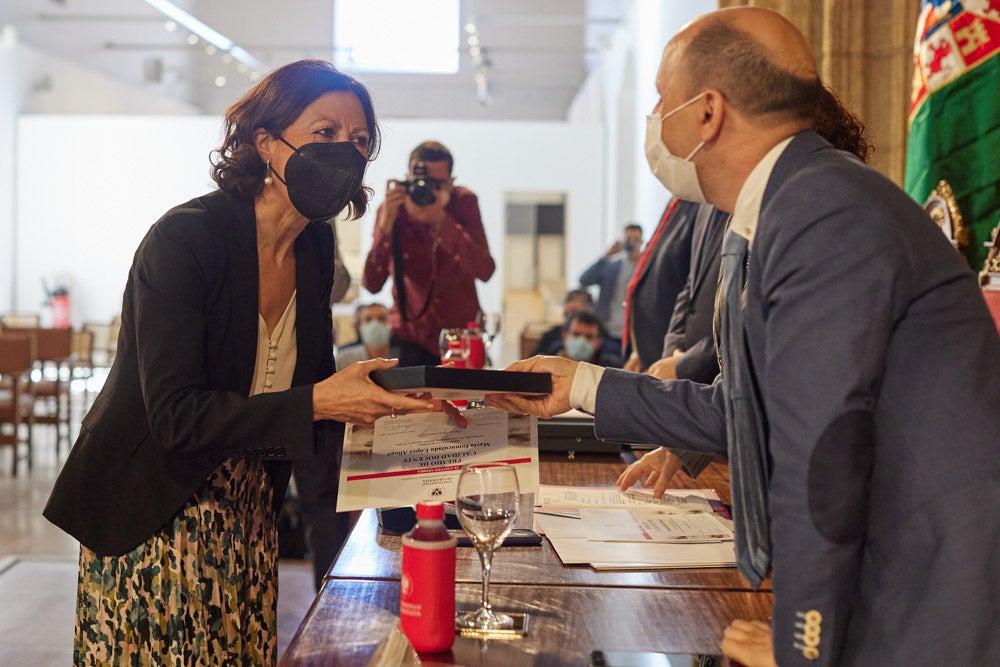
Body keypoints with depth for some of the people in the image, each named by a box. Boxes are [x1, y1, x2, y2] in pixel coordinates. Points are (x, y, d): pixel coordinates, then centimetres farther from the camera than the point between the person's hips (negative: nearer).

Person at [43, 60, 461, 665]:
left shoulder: (315, 247, 1)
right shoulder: (185, 239, -20)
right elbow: (176, 416, -25)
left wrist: (393, 397, -11)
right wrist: (318, 402, -32)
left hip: (247, 513, 6)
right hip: (151, 519, -6)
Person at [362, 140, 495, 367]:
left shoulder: (464, 202, -10)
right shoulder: (393, 210, -9)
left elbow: (484, 271, -24)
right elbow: (371, 284, -18)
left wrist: (441, 219, -32)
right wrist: (385, 225, -28)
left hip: (462, 332, 0)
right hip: (412, 336, 0)